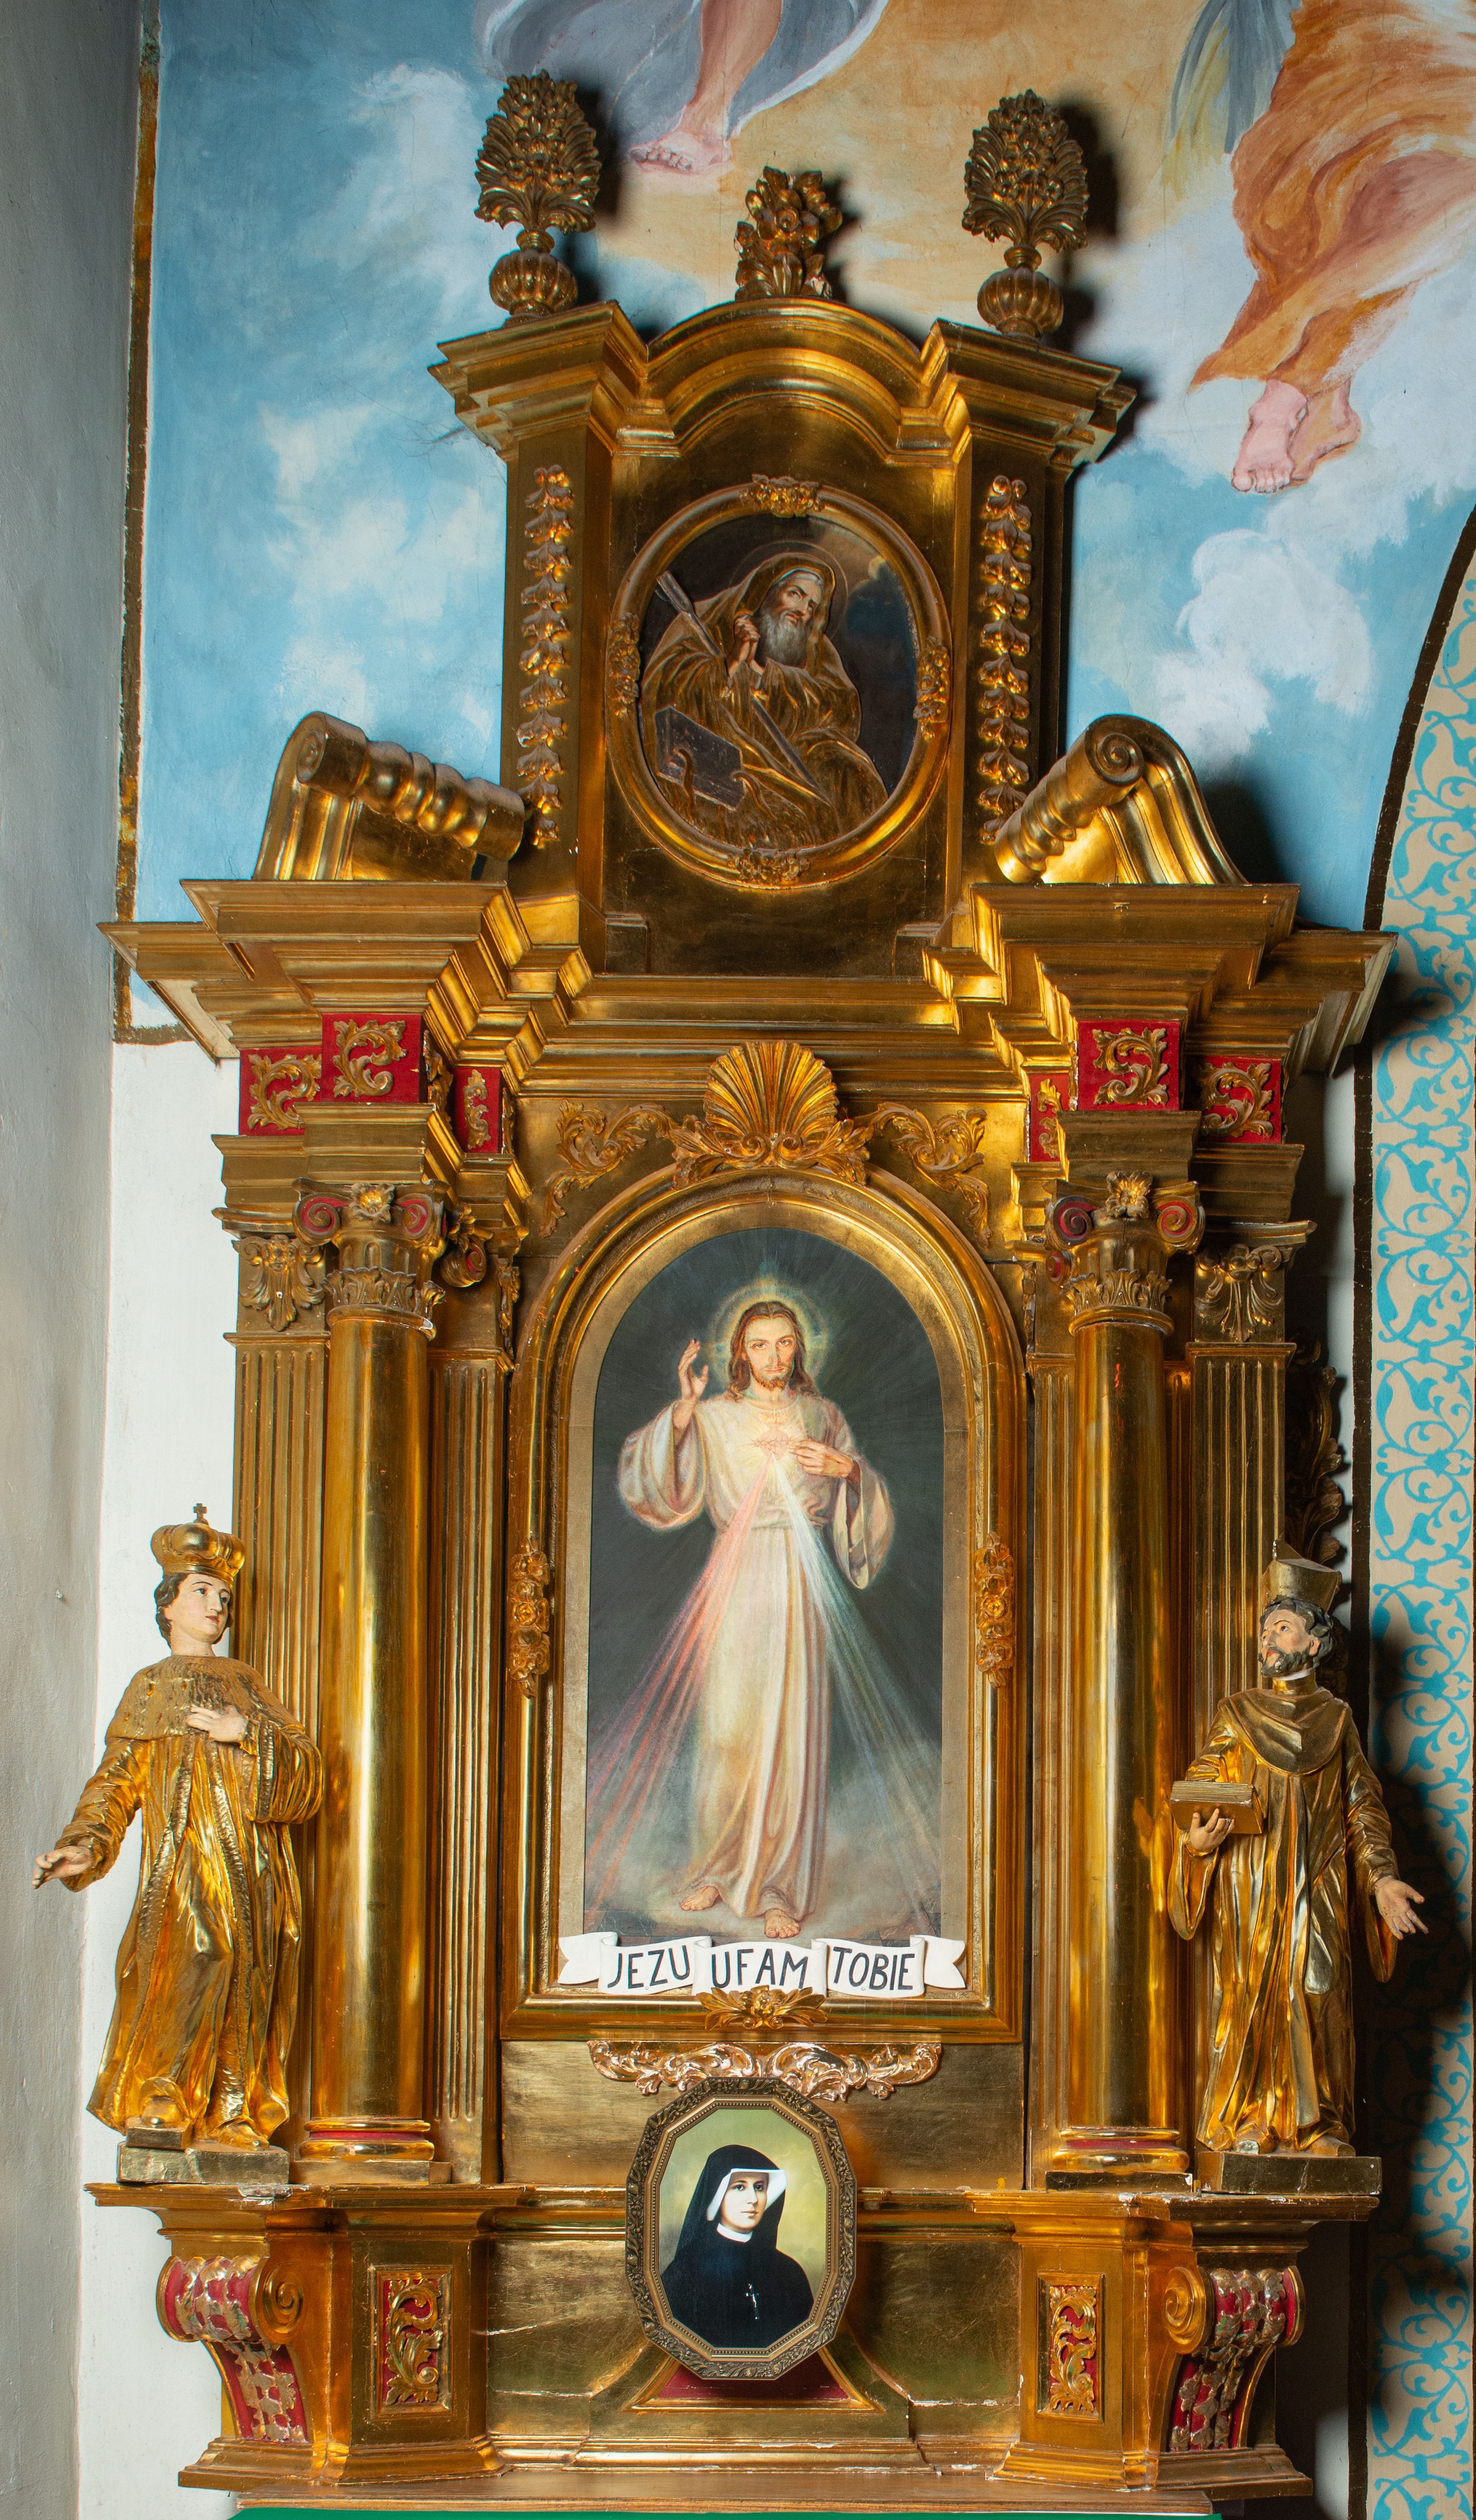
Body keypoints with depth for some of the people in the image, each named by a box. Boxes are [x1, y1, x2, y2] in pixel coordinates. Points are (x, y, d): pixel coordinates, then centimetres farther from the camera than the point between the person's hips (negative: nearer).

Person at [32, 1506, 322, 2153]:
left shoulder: (248, 1686, 22)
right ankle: (158, 2109, -15)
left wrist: (249, 1734, -6)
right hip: (185, 1860, -3)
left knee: (245, 1985, -5)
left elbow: (307, 1772, 10)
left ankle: (233, 2117, -4)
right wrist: (84, 1845, -10)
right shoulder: (150, 1689, 17)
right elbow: (116, 1782, 6)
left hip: (255, 1866, 3)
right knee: (184, 1964, -20)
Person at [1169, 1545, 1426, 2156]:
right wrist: (1197, 1839, -16)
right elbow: (1201, 1793, 5)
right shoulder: (1237, 1714, 9)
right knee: (1249, 2001, -5)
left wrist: (1381, 1880, -6)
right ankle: (1245, 2124, 0)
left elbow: (1363, 1809, 7)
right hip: (1248, 1895, 0)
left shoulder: (1336, 1720, 10)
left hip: (1316, 1896, 0)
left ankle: (1317, 2127, 0)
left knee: (1316, 2005, -5)